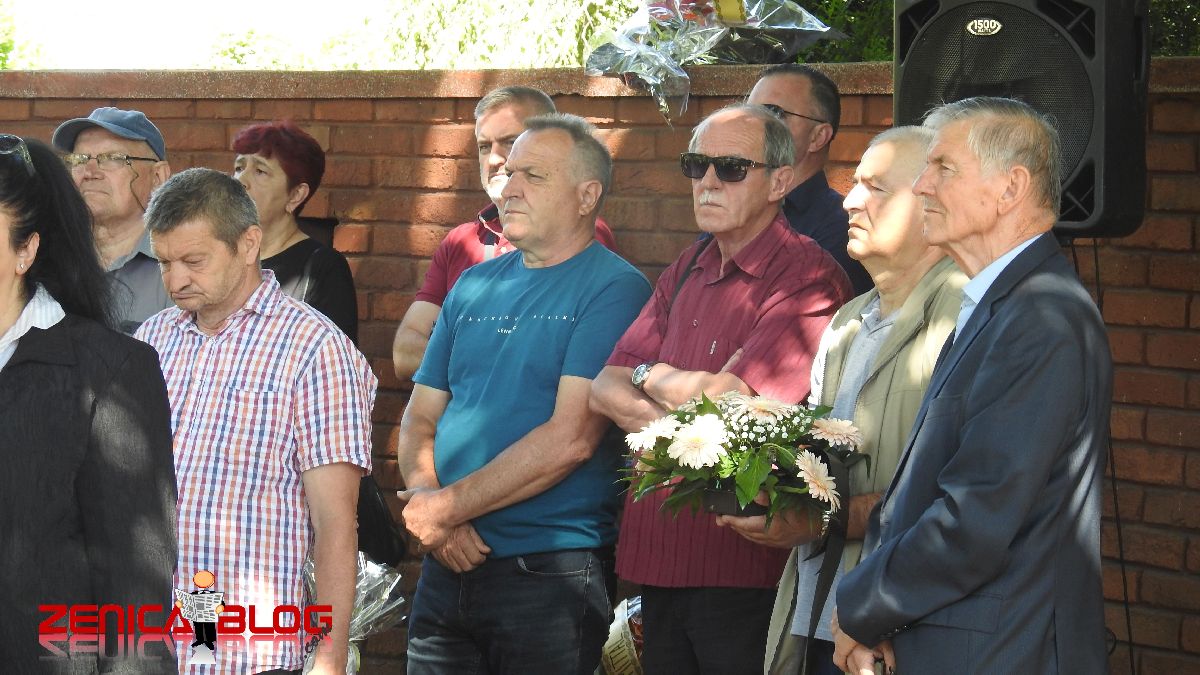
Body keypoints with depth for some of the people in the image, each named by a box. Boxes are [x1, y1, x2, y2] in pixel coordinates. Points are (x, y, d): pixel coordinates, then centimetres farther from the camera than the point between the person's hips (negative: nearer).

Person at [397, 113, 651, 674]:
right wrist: (425, 501, -7)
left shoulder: (614, 288, -8)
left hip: (550, 575, -6)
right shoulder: (474, 285, 13)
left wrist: (447, 506, -13)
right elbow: (419, 421, 13)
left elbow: (570, 439, -17)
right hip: (449, 566, 6)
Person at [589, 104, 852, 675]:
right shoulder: (686, 273, 15)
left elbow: (729, 401, -19)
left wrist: (650, 377, 1)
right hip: (658, 561, 7)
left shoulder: (808, 277, -11)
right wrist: (691, 396, -11)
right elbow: (605, 391, 8)